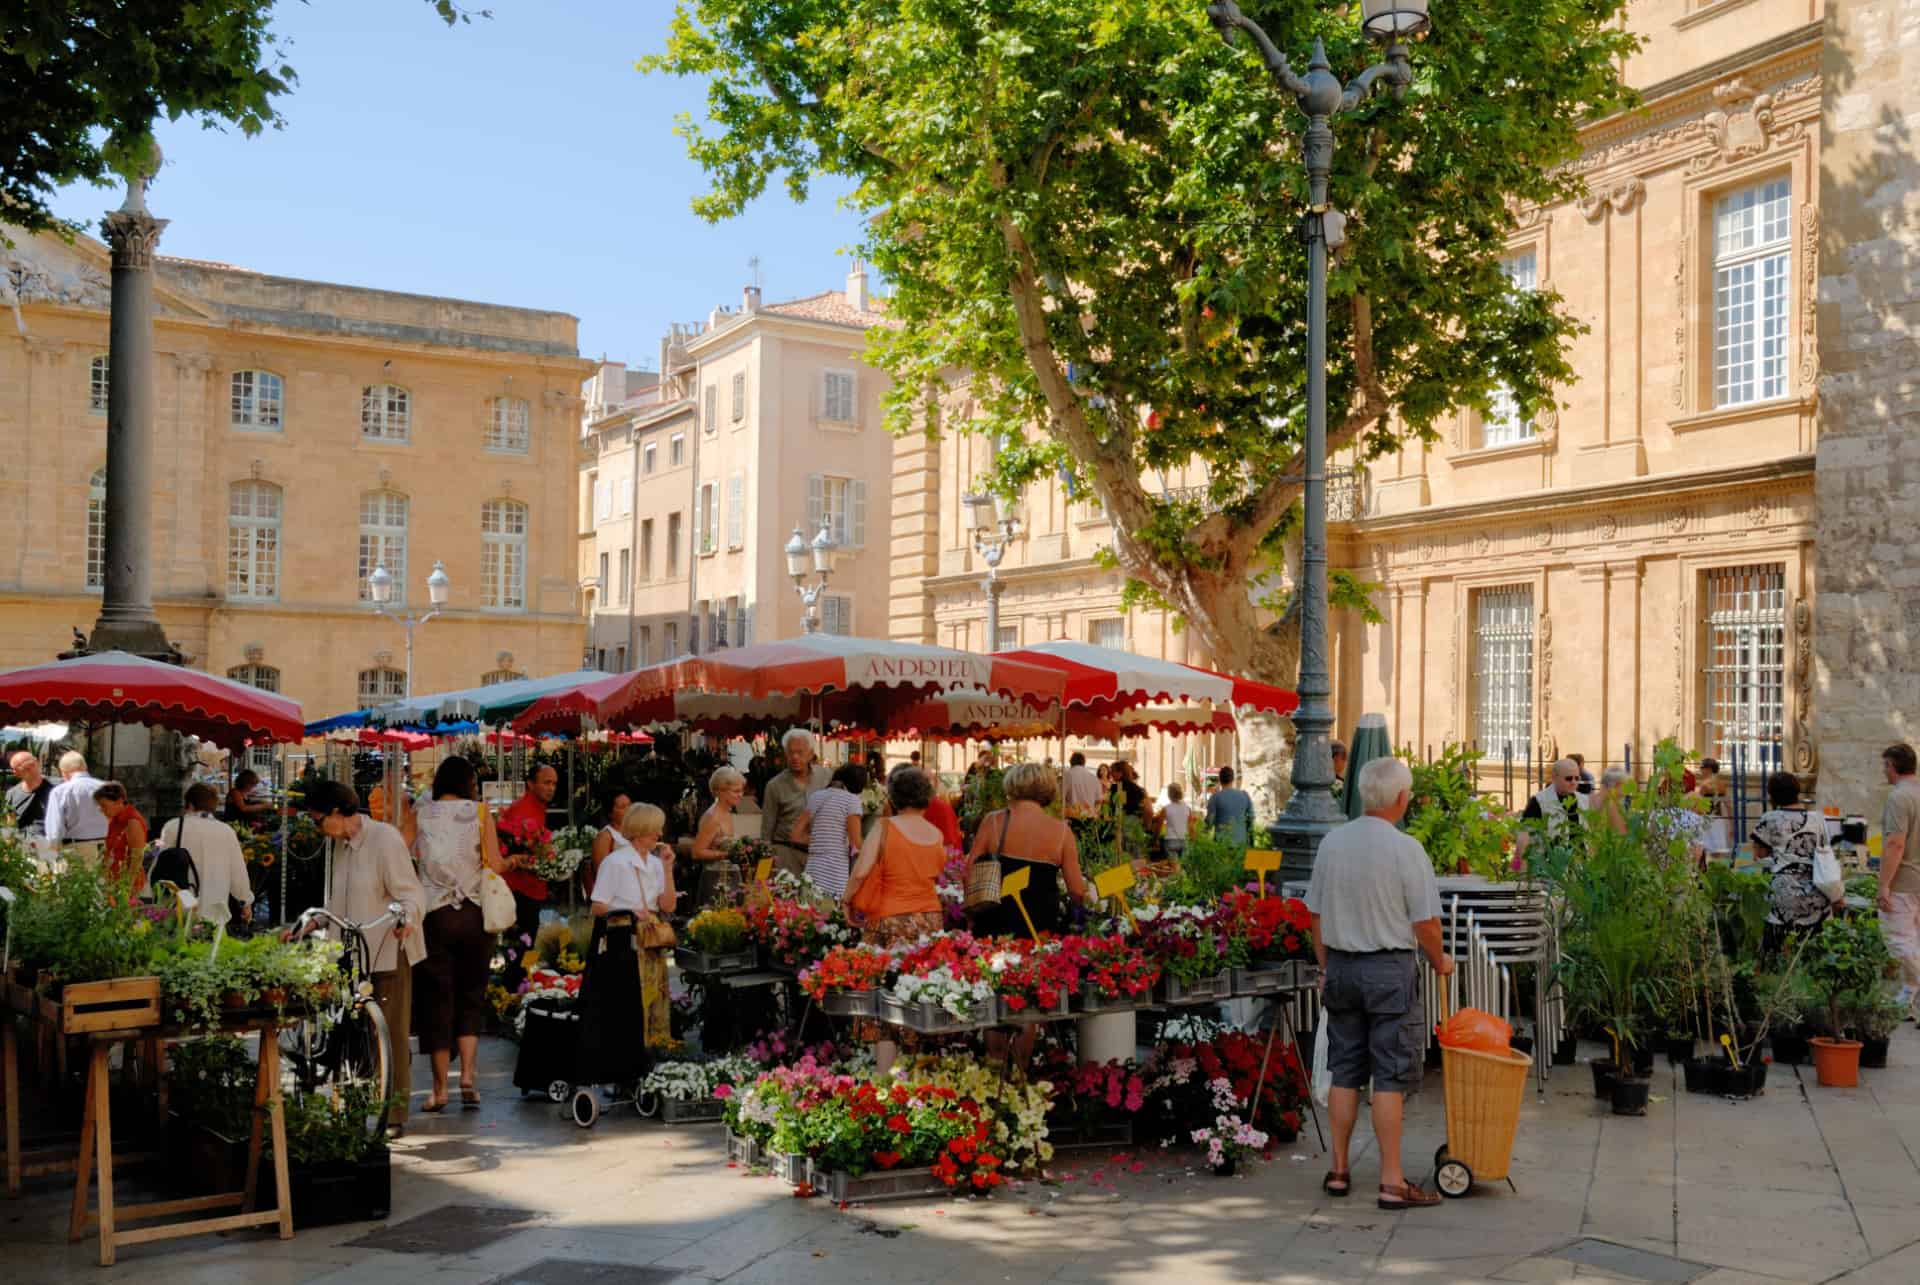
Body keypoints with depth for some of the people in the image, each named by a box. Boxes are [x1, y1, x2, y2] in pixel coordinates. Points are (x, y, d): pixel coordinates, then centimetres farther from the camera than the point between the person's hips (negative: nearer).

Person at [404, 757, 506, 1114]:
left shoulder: (419, 815, 5)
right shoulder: (480, 812, 1)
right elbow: (496, 865, -4)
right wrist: (511, 862, 15)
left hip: (432, 913, 1)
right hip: (474, 913, 0)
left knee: (437, 997, 6)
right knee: (471, 996, 11)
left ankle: (440, 1087, 7)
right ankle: (468, 1076, 0)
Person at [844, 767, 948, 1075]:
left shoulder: (885, 828, -7)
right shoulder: (937, 835, 6)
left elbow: (860, 873, -12)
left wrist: (848, 901, 2)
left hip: (889, 920, -4)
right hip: (929, 919, 4)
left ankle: (885, 1070, -2)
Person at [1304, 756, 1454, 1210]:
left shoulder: (1331, 843, 3)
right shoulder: (1405, 848, -14)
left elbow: (1316, 914, 9)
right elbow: (1425, 922, -11)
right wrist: (1439, 961, 8)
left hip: (1340, 966, 5)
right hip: (1390, 968, -5)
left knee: (1345, 1073, 13)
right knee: (1390, 1077, 0)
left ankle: (1339, 1171, 20)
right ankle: (1392, 1182, 4)